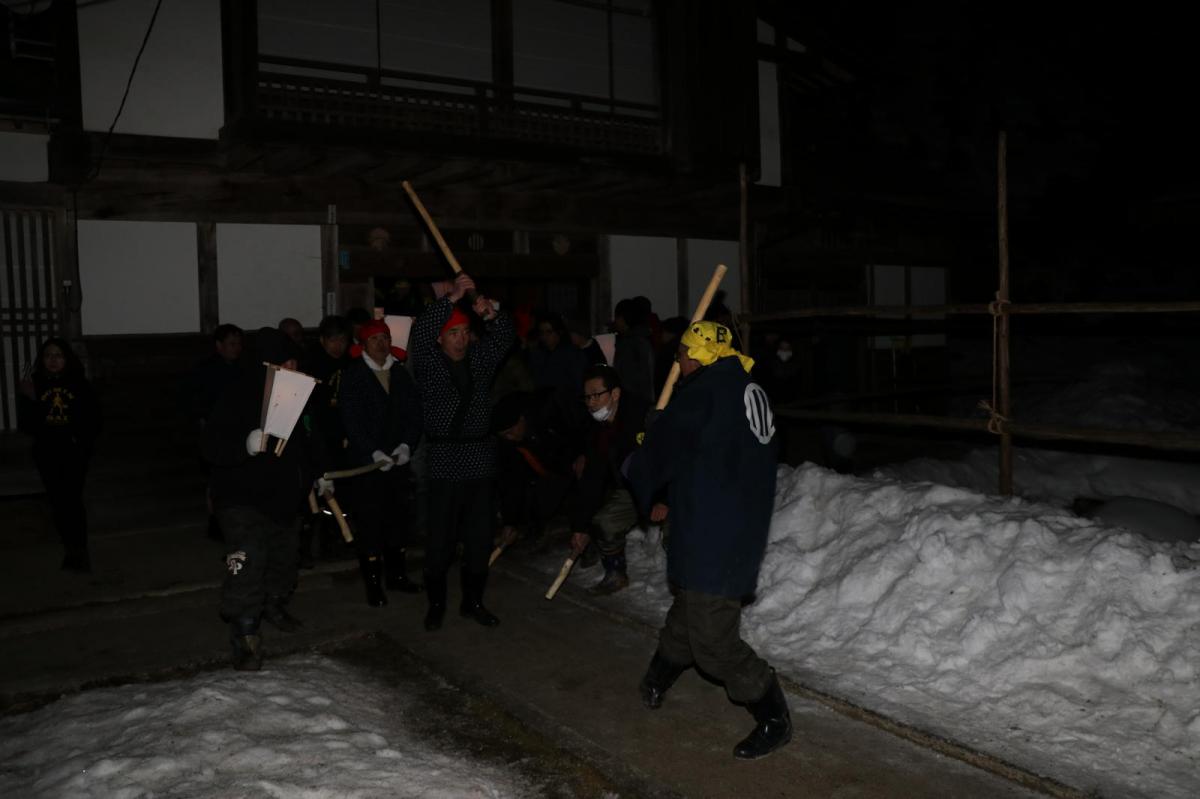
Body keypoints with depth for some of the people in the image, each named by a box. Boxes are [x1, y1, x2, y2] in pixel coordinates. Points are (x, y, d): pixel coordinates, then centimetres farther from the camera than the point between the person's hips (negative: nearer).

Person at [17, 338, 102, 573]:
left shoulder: (79, 384, -1)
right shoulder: (34, 385, 1)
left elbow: (93, 418, 3)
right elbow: (25, 423, -3)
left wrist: (84, 441, -12)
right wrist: (28, 399, -18)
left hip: (74, 452, -2)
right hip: (47, 454, 2)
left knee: (73, 499, -11)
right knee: (58, 501, 8)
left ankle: (80, 549, -7)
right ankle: (70, 548, 19)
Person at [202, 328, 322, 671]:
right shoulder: (237, 398, -18)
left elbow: (311, 442, 20)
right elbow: (213, 447, -24)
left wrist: (318, 474, 20)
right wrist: (246, 445, -41)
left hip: (287, 498, 7)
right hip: (244, 501, -7)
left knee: (283, 557, 21)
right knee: (247, 566, -14)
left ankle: (274, 604, 44)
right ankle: (244, 635, -5)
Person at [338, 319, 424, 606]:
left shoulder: (401, 373, 9)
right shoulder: (352, 375, -3)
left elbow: (414, 413, 6)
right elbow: (351, 420, -9)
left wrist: (406, 445, -8)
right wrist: (373, 452, -15)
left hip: (398, 458, 4)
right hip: (366, 460, -4)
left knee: (398, 517, 9)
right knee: (369, 521, 0)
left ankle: (396, 574, 23)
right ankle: (373, 583, 8)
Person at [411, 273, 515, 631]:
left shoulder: (480, 358, 10)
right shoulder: (428, 362, -1)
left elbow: (504, 336, 0)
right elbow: (420, 332, -17)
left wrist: (491, 314, -20)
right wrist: (451, 298, -24)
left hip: (480, 460, 4)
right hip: (444, 461, -4)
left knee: (479, 537, 9)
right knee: (441, 538, 0)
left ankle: (473, 601, 22)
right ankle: (436, 604, 14)